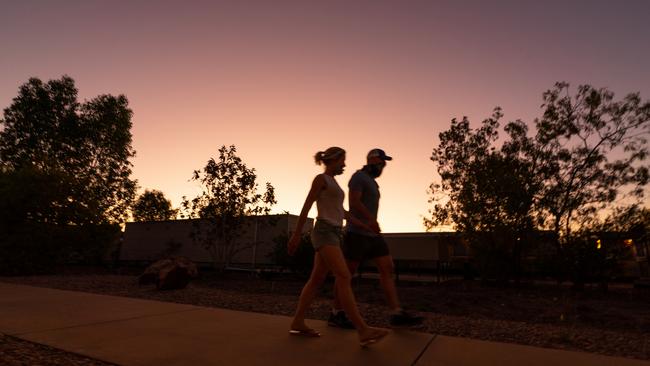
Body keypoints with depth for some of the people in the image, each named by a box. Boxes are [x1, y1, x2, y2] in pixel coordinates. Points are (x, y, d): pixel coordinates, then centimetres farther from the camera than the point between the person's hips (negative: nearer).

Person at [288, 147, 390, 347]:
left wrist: (366, 227, 20)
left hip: (333, 234, 10)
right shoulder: (320, 178, -2)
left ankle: (297, 323, 15)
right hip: (324, 233, -10)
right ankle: (363, 331, -22)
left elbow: (341, 211, 24)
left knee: (316, 281, 8)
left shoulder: (333, 184, 25)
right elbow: (306, 207, -7)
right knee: (344, 278, -19)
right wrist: (296, 235, -11)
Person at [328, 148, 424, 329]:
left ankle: (397, 314, -1)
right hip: (358, 233, -9)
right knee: (347, 273, -1)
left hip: (372, 234, 9)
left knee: (387, 269, -1)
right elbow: (354, 201, -20)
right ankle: (336, 314, 10)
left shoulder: (372, 182, 23)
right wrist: (371, 219, -32)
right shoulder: (359, 177, -6)